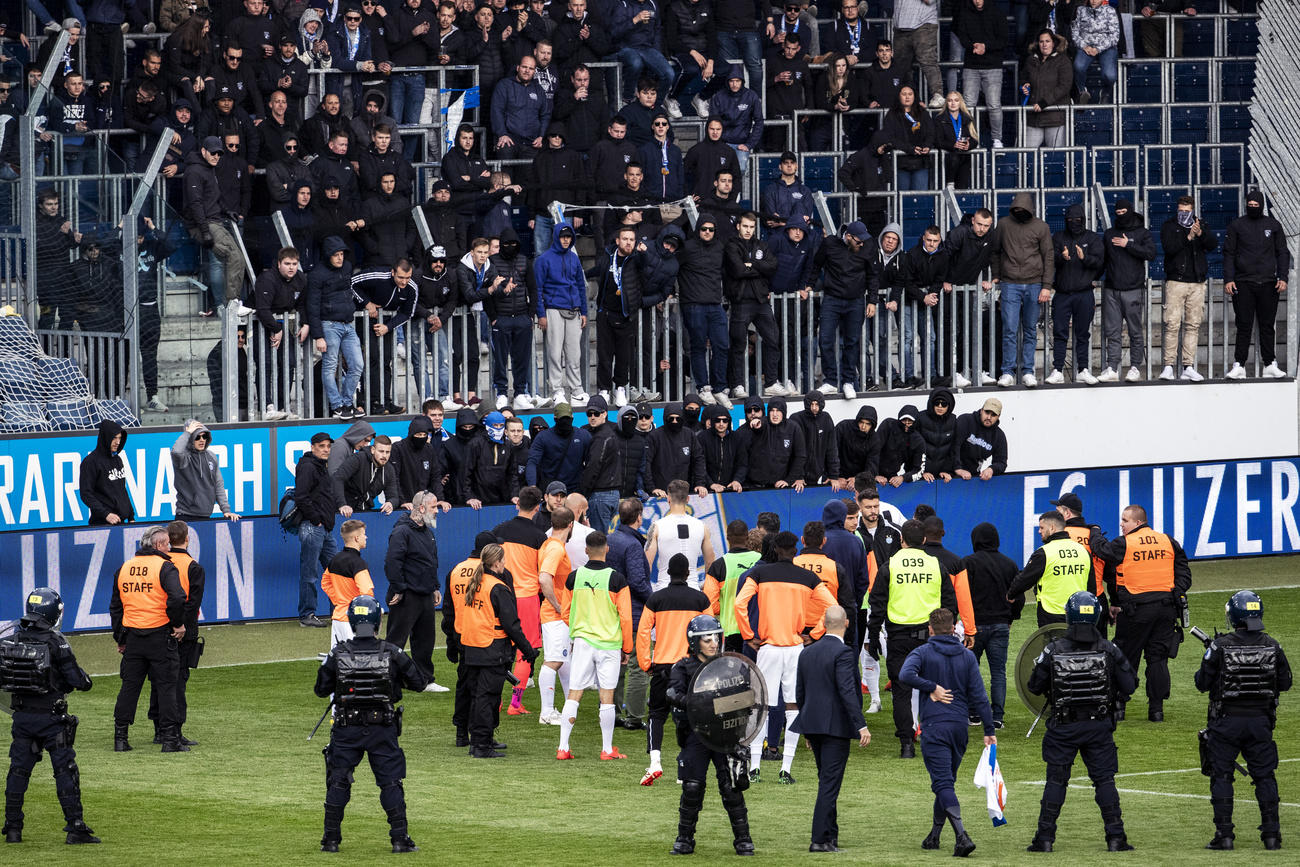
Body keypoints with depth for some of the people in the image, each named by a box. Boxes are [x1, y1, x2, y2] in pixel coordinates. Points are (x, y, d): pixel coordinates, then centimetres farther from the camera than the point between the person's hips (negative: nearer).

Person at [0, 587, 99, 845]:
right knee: (65, 770, 1)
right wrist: (84, 679, 9)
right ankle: (75, 827, 0)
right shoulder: (55, 642, -15)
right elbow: (77, 681, -13)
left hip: (22, 716, 4)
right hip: (51, 716, -4)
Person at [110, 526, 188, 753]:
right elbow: (177, 598, -23)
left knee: (129, 686, 10)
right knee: (166, 686, 0)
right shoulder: (165, 567, -8)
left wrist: (120, 639, 23)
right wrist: (178, 624, -8)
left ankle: (120, 738, 10)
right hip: (160, 636, -5)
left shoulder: (124, 569, 11)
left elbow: (115, 606, 17)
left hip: (132, 635, 5)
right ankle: (171, 739, -2)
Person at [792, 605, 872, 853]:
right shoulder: (842, 653, -13)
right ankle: (820, 839, -7)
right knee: (829, 784, -5)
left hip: (812, 724, 7)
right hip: (836, 727, -7)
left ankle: (831, 835, 25)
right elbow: (847, 691, -21)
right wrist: (861, 725, -21)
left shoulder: (807, 653, 10)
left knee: (826, 781, 19)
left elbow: (799, 693, 15)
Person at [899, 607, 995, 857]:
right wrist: (989, 730, 6)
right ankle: (934, 835, 28)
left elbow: (905, 675, -23)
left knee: (943, 783, -9)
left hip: (934, 726, -5)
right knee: (946, 782, 18)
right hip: (960, 725, 5)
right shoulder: (967, 656, 8)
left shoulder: (923, 653, -2)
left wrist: (931, 688, -11)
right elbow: (979, 696, 4)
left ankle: (962, 836, -25)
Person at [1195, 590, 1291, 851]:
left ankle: (1224, 834, 2)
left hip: (1227, 721, -3)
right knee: (1264, 776, 11)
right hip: (1260, 720, 3)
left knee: (1221, 776, 6)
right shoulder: (1272, 646, -4)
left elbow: (1203, 683, -7)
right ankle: (1271, 834, 9)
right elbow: (1285, 682, 6)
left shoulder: (1220, 647, -13)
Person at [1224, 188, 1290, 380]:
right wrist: (1228, 279, -5)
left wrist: (1282, 278, -1)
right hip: (1243, 283, -1)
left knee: (1267, 326, 3)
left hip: (1268, 284, 1)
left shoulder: (1273, 225, 10)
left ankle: (1270, 365, 6)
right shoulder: (1236, 226, 7)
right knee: (1244, 326, -5)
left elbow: (1282, 253, 11)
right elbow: (1228, 254, 5)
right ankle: (1239, 366, -4)